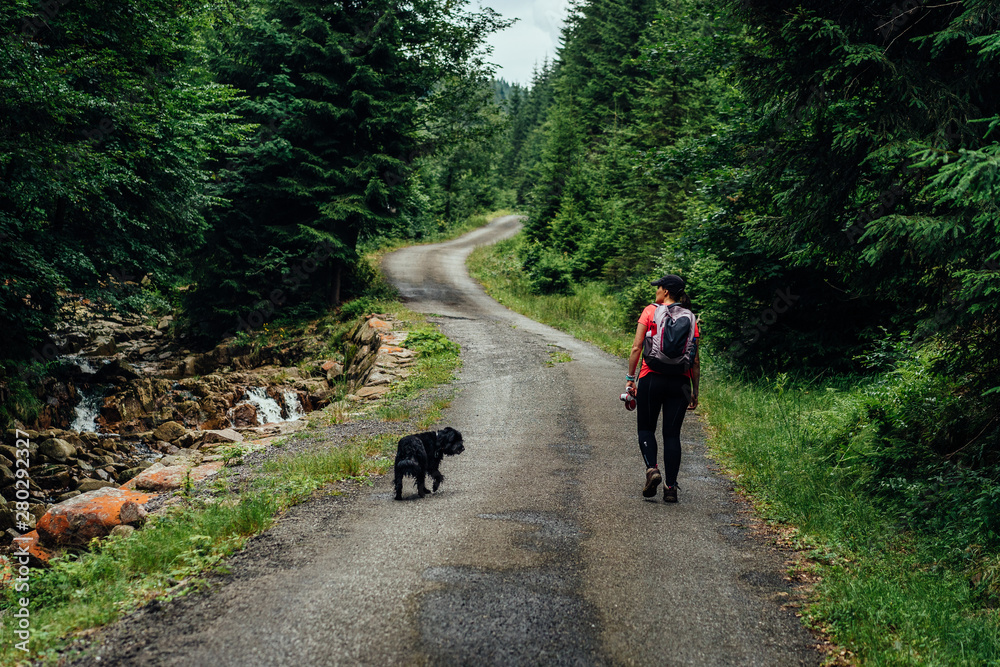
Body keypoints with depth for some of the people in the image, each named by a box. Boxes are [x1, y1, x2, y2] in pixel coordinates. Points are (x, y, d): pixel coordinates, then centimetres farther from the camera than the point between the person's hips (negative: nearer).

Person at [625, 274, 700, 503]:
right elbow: (695, 360, 5)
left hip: (651, 378, -2)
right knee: (672, 434, 7)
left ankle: (652, 468, -11)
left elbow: (636, 347, -6)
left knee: (646, 428, 12)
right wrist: (695, 391, 11)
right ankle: (670, 487, 5)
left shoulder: (650, 311, -1)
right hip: (680, 381, 2)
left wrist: (630, 378, 0)